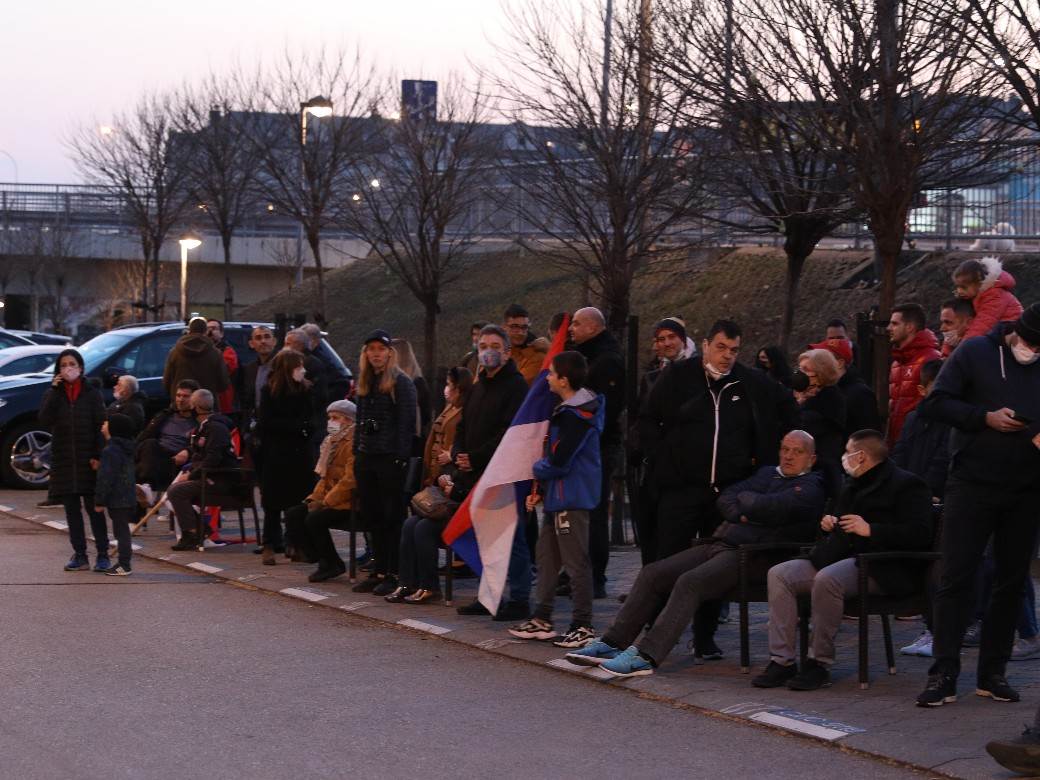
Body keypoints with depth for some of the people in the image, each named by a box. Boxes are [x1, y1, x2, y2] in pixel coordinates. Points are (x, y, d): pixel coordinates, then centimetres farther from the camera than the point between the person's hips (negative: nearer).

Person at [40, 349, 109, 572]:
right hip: (63, 460, 3)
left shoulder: (92, 394, 1)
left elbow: (100, 426, -2)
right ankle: (80, 556, 10)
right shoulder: (53, 394, 6)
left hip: (87, 460, -3)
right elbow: (44, 420, -11)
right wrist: (55, 390, -14)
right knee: (71, 510, 5)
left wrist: (98, 455, -11)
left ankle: (103, 555, 2)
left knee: (94, 508, -2)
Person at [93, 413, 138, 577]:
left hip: (117, 500, -9)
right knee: (122, 529, 15)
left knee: (120, 530, -6)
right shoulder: (127, 449, 12)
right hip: (128, 497, 9)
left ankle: (124, 565, -4)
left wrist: (100, 501, -14)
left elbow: (105, 478, -20)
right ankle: (124, 562, 22)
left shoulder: (110, 451, -18)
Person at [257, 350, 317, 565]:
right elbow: (267, 423, -8)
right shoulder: (269, 392, -3)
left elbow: (310, 421, 5)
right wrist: (298, 426, -11)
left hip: (300, 454, 2)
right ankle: (269, 546, 4)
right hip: (276, 456, -2)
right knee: (274, 503, 0)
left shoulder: (305, 390, 4)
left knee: (298, 502, 1)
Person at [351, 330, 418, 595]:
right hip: (366, 457, 7)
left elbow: (406, 423, -11)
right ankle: (379, 571, 15)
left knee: (392, 516, -3)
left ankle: (394, 574, 0)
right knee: (372, 516, 9)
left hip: (391, 458, -7)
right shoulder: (364, 383, 16)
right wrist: (356, 451, 13)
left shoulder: (401, 382, -6)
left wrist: (401, 457, -17)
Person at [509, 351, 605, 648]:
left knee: (576, 562, -6)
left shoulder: (576, 416, -20)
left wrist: (537, 469, -1)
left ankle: (583, 627, -2)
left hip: (572, 498, -11)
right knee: (546, 556, 17)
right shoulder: (568, 409, 13)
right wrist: (539, 490, 13)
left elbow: (558, 461, -22)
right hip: (558, 496, 11)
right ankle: (541, 620, 24)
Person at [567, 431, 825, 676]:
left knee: (690, 582, -30)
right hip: (718, 544, 8)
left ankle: (645, 657, -35)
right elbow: (726, 499, 16)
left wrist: (744, 498, 6)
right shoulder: (767, 473, 27)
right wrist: (743, 515, -4)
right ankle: (612, 644, -5)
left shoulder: (810, 487, 3)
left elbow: (770, 506, -14)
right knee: (652, 574, -4)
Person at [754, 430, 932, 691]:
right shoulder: (853, 485, 26)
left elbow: (920, 534, -16)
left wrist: (870, 530, -20)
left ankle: (819, 664, -24)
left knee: (827, 579, -37)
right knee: (779, 574, -9)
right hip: (840, 558, 9)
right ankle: (782, 660, -14)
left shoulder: (906, 485, -3)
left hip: (883, 567, -9)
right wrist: (829, 525, 17)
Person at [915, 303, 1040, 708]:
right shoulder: (975, 353, -3)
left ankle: (992, 673, 16)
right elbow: (935, 402, -5)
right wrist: (986, 418, -16)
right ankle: (943, 675, -3)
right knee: (956, 579, -5)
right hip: (971, 487, -3)